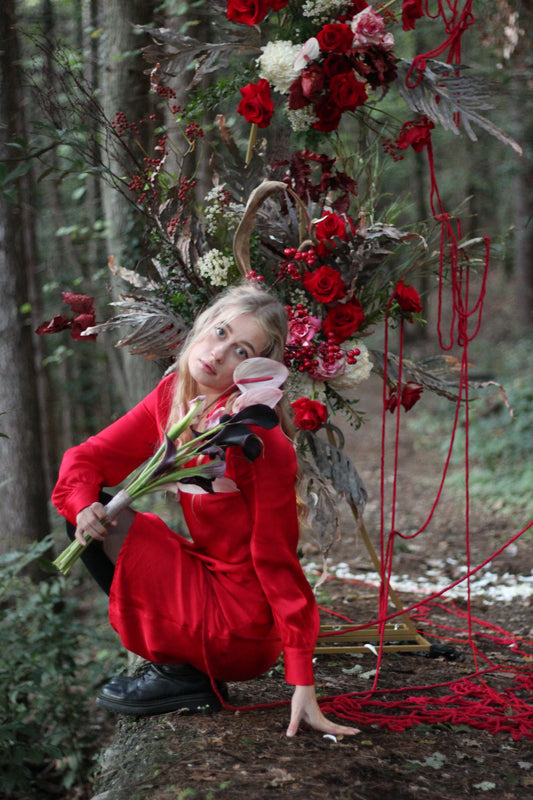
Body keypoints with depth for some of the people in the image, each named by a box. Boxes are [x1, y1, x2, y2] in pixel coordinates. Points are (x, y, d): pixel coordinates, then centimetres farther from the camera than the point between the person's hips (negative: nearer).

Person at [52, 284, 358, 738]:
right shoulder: (172, 396, 0)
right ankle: (180, 663, 8)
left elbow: (278, 558, -19)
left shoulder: (258, 438, -22)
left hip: (240, 635, -7)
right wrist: (84, 504, -18)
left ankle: (180, 675, 0)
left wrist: (303, 684, -18)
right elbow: (88, 456, 6)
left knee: (109, 522, -12)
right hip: (210, 583, 7)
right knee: (89, 514, 5)